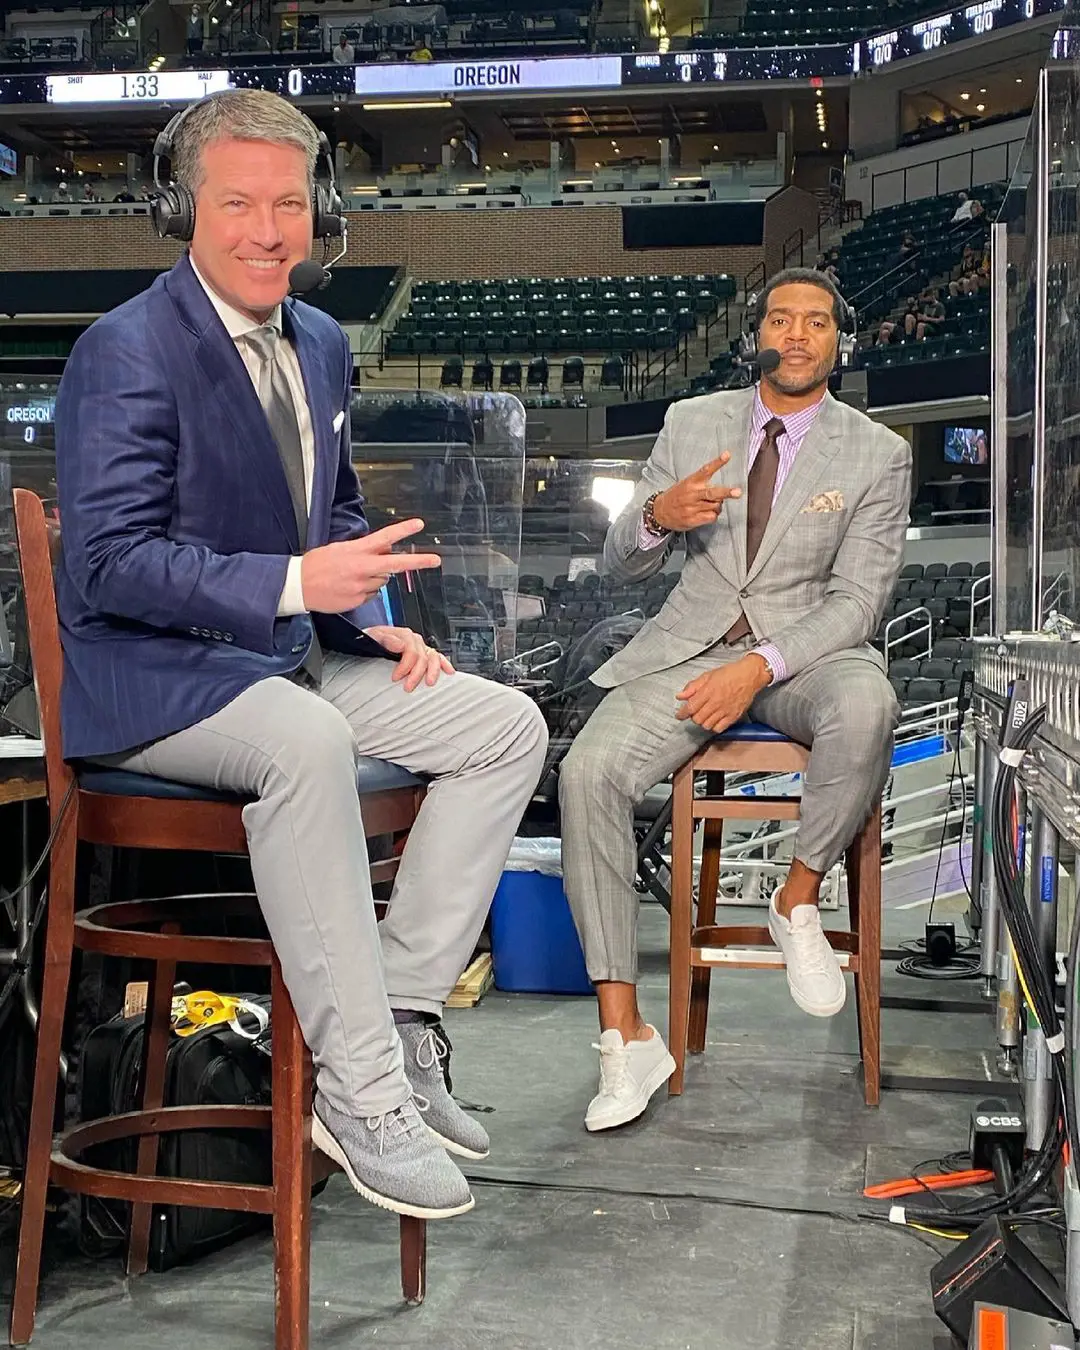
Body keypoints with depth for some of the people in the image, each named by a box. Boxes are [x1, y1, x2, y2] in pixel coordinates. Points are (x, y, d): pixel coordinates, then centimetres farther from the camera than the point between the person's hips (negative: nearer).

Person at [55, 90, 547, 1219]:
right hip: (148, 675, -8)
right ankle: (361, 1089, -28)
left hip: (293, 655, 8)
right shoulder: (126, 351, -13)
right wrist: (295, 582, -30)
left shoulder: (319, 342, 12)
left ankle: (402, 1016, -7)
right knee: (306, 743, -38)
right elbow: (111, 559, -20)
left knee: (507, 725, -6)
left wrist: (373, 624, 3)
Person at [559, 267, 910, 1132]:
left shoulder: (878, 454, 4)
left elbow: (858, 601, -4)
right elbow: (623, 567, 10)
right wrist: (657, 515, -15)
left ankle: (799, 901, -10)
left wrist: (760, 668, -21)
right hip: (690, 647, 2)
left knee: (866, 707, -38)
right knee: (587, 775, -25)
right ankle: (626, 1037, -19)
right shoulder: (691, 423, 11)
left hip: (805, 649, -1)